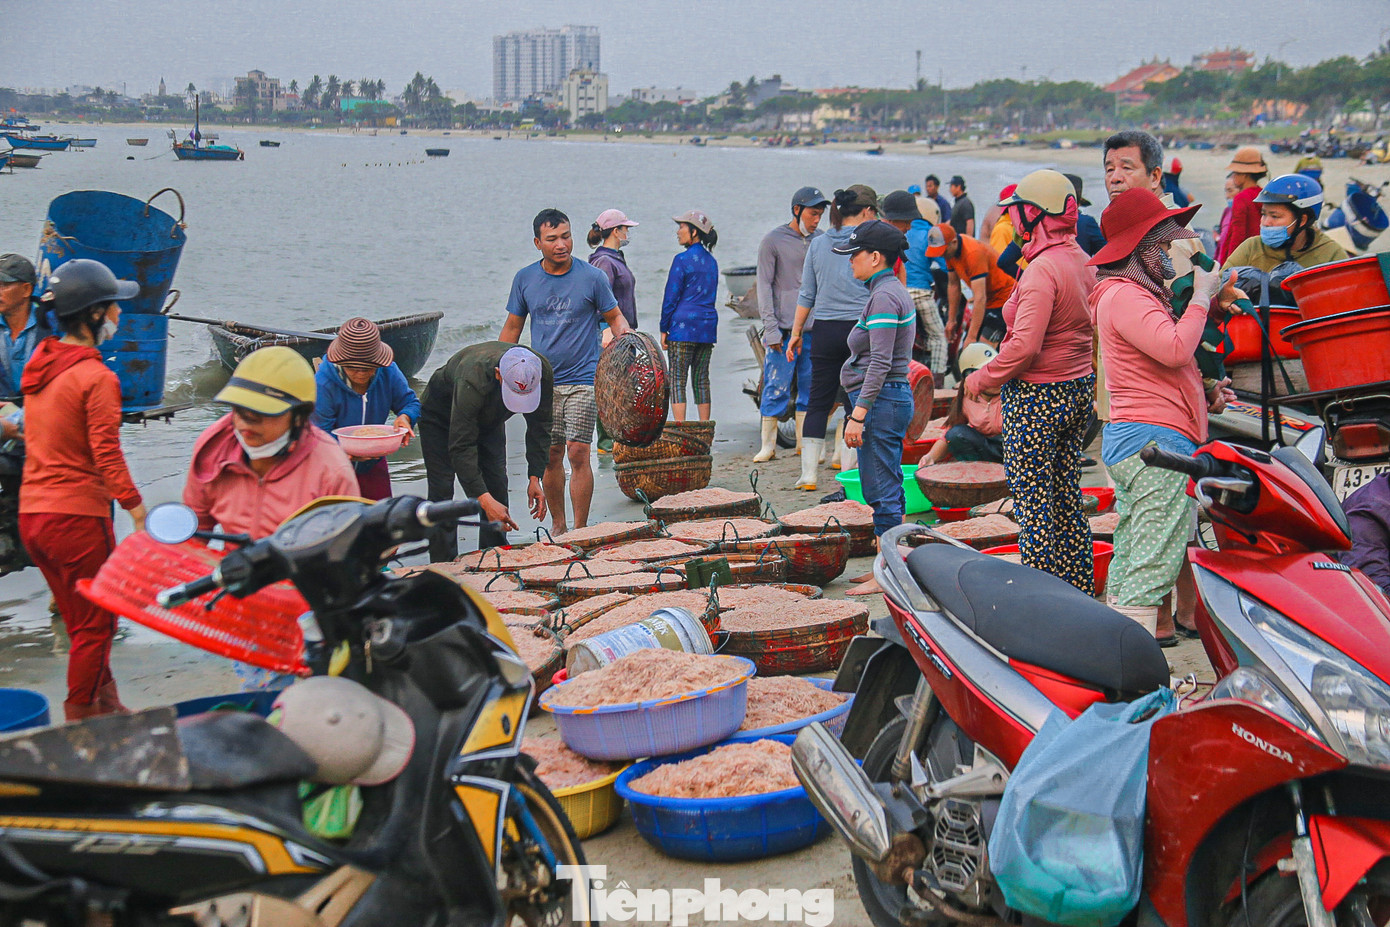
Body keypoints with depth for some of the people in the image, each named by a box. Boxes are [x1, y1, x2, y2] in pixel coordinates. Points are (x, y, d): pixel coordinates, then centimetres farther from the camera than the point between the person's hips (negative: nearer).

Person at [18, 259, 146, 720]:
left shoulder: (39, 362, 9)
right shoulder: (96, 377, -16)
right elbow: (107, 456, -19)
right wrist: (138, 512, -14)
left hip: (31, 513, 8)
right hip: (77, 515, -8)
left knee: (81, 623, 18)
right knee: (96, 626, 5)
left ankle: (108, 708, 28)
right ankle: (81, 727, 11)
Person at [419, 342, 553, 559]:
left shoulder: (543, 372, -30)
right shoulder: (472, 380, -45)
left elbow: (539, 428, -13)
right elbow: (461, 447, -42)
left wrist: (535, 478, -21)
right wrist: (484, 499, -47)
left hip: (489, 419, 5)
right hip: (442, 416, -5)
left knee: (497, 486, -2)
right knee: (442, 492, -10)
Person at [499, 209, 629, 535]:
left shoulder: (592, 277, -3)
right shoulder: (525, 279, 6)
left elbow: (614, 317, 5)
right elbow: (512, 328, 14)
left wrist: (624, 333, -17)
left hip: (582, 381, -3)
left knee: (578, 453, -10)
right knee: (550, 456, 7)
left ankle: (580, 530, -3)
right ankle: (558, 525, 21)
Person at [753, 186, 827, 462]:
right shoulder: (773, 241, -2)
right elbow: (764, 286, -3)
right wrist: (771, 328, -9)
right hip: (784, 328, -4)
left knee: (811, 387, 6)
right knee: (776, 388, -4)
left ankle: (805, 443, 14)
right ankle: (768, 445, 4)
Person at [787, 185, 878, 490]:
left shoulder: (818, 244, 8)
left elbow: (807, 295, 11)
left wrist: (797, 332, 18)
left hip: (825, 330, 3)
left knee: (818, 404, 7)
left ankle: (808, 475, 6)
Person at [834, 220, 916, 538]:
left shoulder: (884, 297, -15)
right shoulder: (893, 291, 17)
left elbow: (880, 363, -21)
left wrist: (858, 415, -22)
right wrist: (860, 410, 23)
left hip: (881, 400, -11)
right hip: (896, 396, 11)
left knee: (882, 491, -7)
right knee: (889, 490, 13)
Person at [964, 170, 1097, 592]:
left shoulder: (1042, 269, -19)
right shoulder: (1081, 261, 8)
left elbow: (1025, 346, -26)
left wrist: (983, 379, -11)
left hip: (1036, 398, -9)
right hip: (1080, 388, 9)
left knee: (1033, 508, -2)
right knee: (1067, 499, 16)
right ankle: (1079, 592, 23)